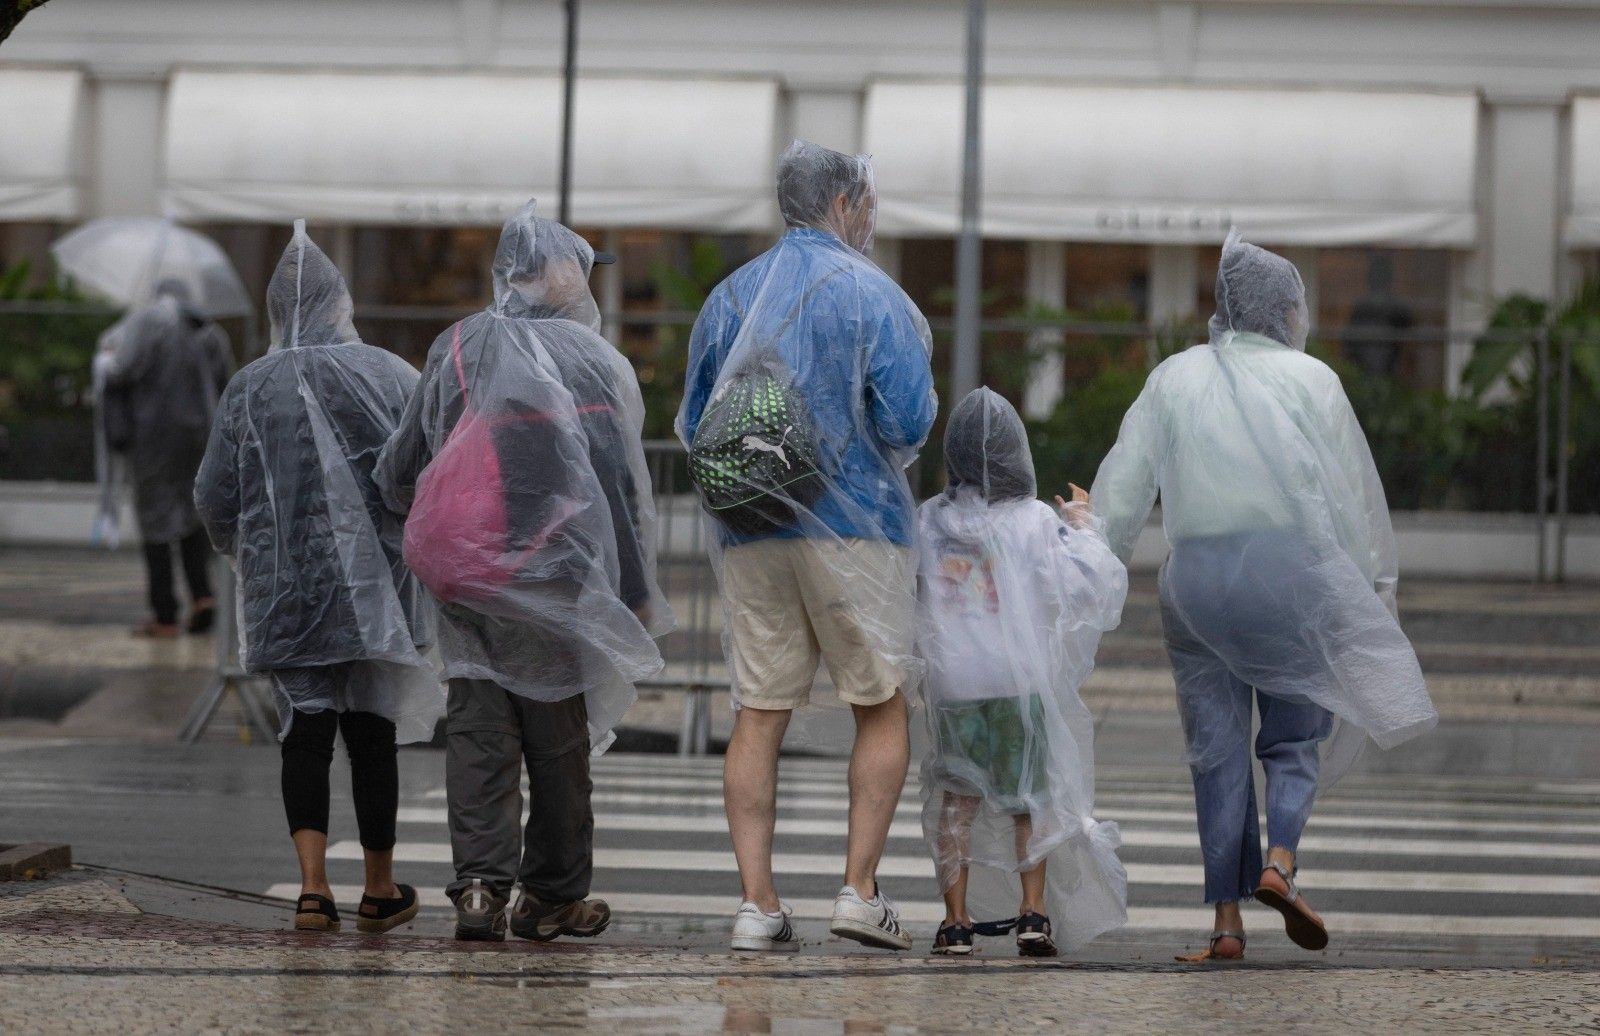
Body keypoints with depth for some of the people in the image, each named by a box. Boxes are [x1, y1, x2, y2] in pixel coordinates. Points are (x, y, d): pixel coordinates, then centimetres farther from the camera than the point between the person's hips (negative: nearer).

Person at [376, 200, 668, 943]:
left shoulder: (456, 350, 5)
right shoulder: (587, 361, -8)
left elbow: (397, 474, 9)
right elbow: (617, 486, -7)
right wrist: (635, 592, -1)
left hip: (464, 579, 3)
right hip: (555, 571, -3)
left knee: (479, 726, 4)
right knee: (559, 735, 7)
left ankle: (480, 883, -8)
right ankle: (553, 895, 15)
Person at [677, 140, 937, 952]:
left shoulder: (730, 297, 10)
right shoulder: (871, 294, -5)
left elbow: (693, 424, 12)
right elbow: (909, 420, -12)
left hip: (750, 534, 4)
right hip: (852, 527, -4)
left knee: (759, 715, 3)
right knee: (882, 708, 6)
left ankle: (756, 902, -3)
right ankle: (859, 888, -3)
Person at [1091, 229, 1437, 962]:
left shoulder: (1174, 379, 12)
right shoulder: (1308, 379, 4)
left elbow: (1123, 485, 7)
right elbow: (1353, 490, 4)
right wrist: (1377, 586, 11)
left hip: (1195, 573, 2)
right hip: (1290, 564, -2)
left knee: (1217, 750, 6)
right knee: (1294, 738, 8)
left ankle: (1227, 922, 1)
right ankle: (1279, 861, -19)